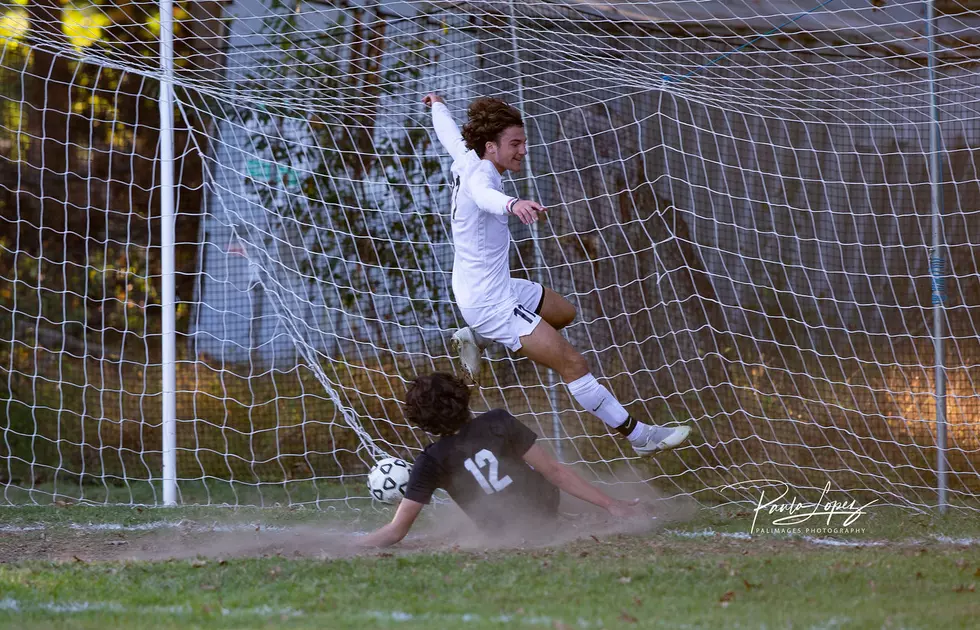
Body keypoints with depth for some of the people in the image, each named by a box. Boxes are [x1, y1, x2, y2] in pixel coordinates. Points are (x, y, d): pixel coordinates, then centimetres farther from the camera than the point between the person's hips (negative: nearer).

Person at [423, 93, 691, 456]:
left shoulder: (466, 159, 0)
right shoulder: (479, 175, -26)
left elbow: (448, 131, 24)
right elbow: (484, 195, -53)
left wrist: (437, 105, 47)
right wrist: (513, 204, -76)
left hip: (497, 286, 10)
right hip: (490, 302, -10)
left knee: (564, 312, 30)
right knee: (573, 364, -13)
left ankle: (477, 337, 26)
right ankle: (638, 435, -8)